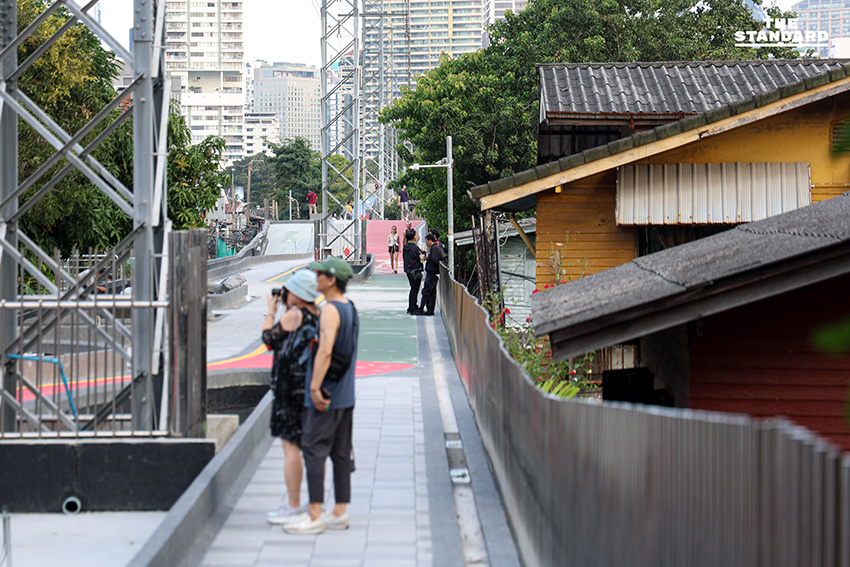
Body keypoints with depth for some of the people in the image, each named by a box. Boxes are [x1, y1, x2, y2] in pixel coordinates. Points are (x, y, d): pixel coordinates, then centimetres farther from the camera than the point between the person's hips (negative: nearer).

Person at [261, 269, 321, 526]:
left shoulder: (293, 316, -13)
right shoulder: (319, 317, 8)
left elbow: (268, 337, -4)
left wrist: (271, 312, 9)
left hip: (291, 387, -8)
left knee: (290, 446, -4)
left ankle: (293, 508, -3)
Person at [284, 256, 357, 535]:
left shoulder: (331, 310, -16)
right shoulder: (350, 308, 14)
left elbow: (325, 351, -27)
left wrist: (315, 387, -26)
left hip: (325, 396, -10)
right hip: (346, 395, 10)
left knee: (314, 450, -7)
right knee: (341, 453, 10)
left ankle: (314, 516, -7)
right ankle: (340, 512, 15)